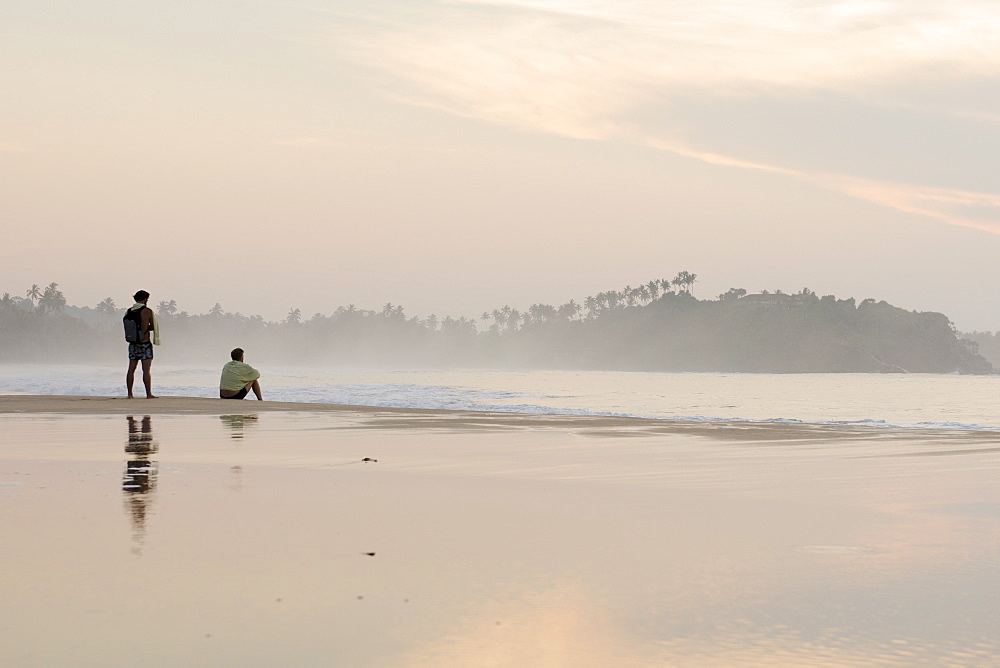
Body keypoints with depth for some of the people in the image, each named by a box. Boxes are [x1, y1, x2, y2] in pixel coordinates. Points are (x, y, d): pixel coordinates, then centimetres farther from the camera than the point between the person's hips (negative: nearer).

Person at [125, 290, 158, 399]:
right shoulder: (147, 311, -9)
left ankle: (129, 394, 7)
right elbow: (153, 327, 0)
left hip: (133, 344, 5)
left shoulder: (128, 312, 6)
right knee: (146, 370, -4)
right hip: (145, 344, -5)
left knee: (131, 369, 7)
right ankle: (149, 394, -3)